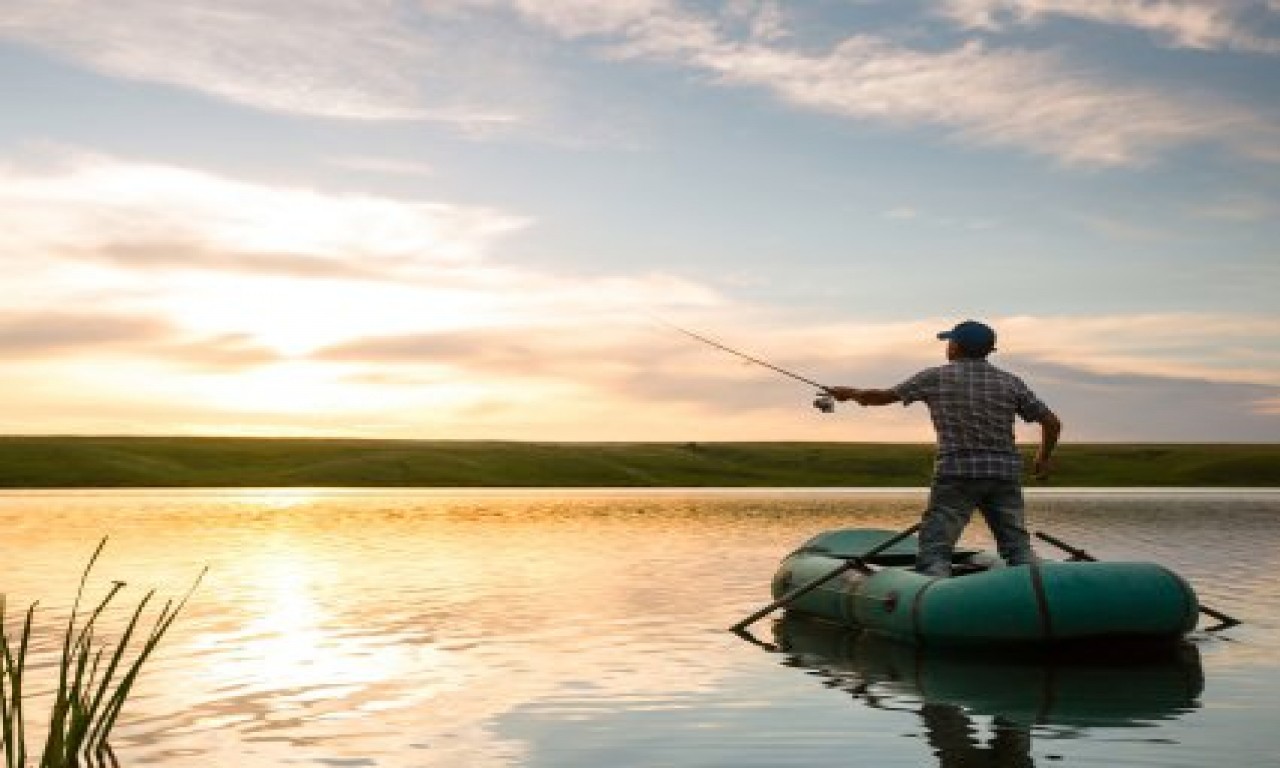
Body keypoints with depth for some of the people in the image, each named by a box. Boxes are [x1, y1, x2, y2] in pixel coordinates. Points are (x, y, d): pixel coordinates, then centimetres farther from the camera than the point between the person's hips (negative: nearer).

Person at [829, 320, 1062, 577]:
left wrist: (851, 393, 28)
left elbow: (884, 397, 10)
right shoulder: (1010, 382, 8)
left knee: (934, 550, -2)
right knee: (1018, 546, 12)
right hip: (1005, 475, 3)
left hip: (956, 473, -3)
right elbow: (1052, 423, 8)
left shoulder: (935, 378, 2)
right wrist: (1043, 459, 25)